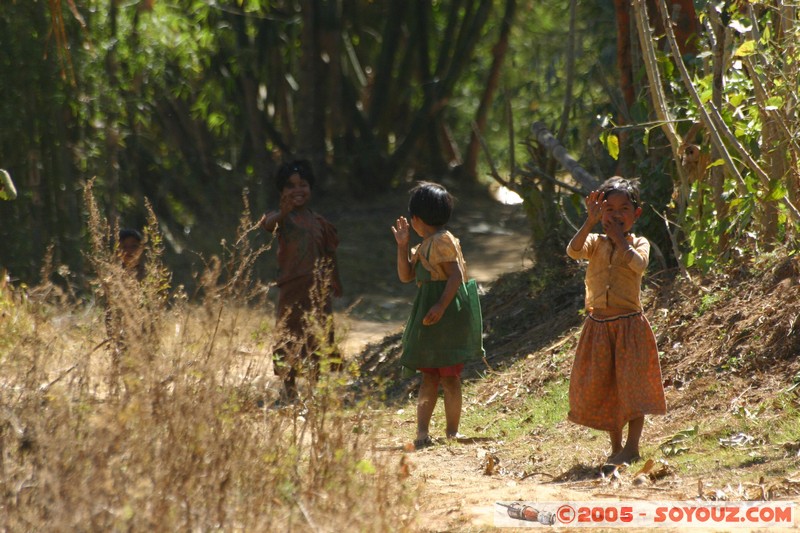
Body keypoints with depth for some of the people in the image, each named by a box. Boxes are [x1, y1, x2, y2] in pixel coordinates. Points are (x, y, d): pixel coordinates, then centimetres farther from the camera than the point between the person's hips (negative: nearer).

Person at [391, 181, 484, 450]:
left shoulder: (442, 241, -13)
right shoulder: (425, 245, 17)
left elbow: (456, 275, -21)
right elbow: (406, 275, 17)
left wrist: (441, 306, -29)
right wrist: (402, 245, 9)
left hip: (446, 316, -10)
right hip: (430, 317, 10)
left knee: (448, 377, -4)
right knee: (429, 377, 7)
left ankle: (452, 432, 0)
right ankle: (422, 432, 7)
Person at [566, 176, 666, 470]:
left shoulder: (638, 244, 1)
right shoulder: (595, 242, 5)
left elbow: (638, 264, -22)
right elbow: (573, 251, -17)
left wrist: (618, 237, -15)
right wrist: (591, 222, -23)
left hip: (629, 324, -3)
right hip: (598, 325, 3)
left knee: (632, 384, -7)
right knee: (599, 386, 7)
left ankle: (632, 448, -3)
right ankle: (616, 448, 20)